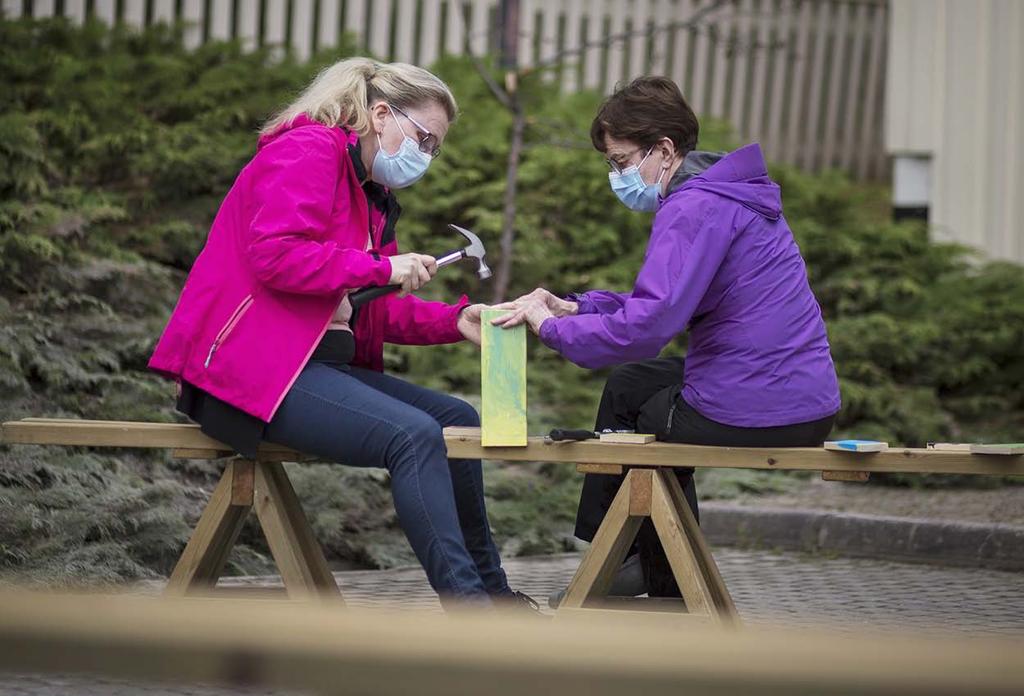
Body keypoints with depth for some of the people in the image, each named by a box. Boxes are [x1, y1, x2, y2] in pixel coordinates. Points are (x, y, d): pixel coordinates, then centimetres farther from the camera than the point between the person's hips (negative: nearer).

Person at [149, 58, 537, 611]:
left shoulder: (372, 196, 24)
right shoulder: (308, 150, -8)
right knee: (413, 435, -26)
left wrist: (454, 320, 2)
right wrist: (382, 268, -17)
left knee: (457, 421, 7)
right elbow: (275, 254, -22)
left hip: (313, 365, 11)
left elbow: (374, 311, 19)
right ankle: (466, 606, -29)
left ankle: (490, 591, 16)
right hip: (251, 365, -11)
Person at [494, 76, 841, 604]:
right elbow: (666, 302, 20)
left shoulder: (694, 208, -16)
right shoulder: (729, 194, 17)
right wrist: (574, 306, 10)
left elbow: (648, 325, -25)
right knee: (630, 383, 28)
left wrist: (552, 327, -13)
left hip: (750, 416, -9)